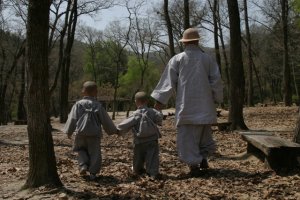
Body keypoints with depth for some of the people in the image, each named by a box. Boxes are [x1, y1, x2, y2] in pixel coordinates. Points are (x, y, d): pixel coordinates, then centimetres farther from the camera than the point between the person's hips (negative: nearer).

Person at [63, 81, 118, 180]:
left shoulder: (78, 104, 1)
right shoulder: (98, 105, 1)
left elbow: (72, 119, 3)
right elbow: (106, 120, 7)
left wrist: (69, 131, 14)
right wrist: (114, 130, 19)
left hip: (81, 133, 1)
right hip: (94, 134, -1)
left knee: (81, 149, 21)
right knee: (94, 153, 6)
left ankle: (83, 165, 2)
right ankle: (93, 172, 3)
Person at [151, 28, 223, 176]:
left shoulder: (177, 59, -2)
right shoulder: (207, 59, 4)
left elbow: (168, 80, -3)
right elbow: (216, 80, 5)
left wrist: (160, 100, 1)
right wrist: (216, 99, 18)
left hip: (186, 106, -2)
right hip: (204, 106, 3)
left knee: (188, 135, 2)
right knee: (204, 133, 21)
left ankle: (194, 165, 0)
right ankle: (203, 157, 15)